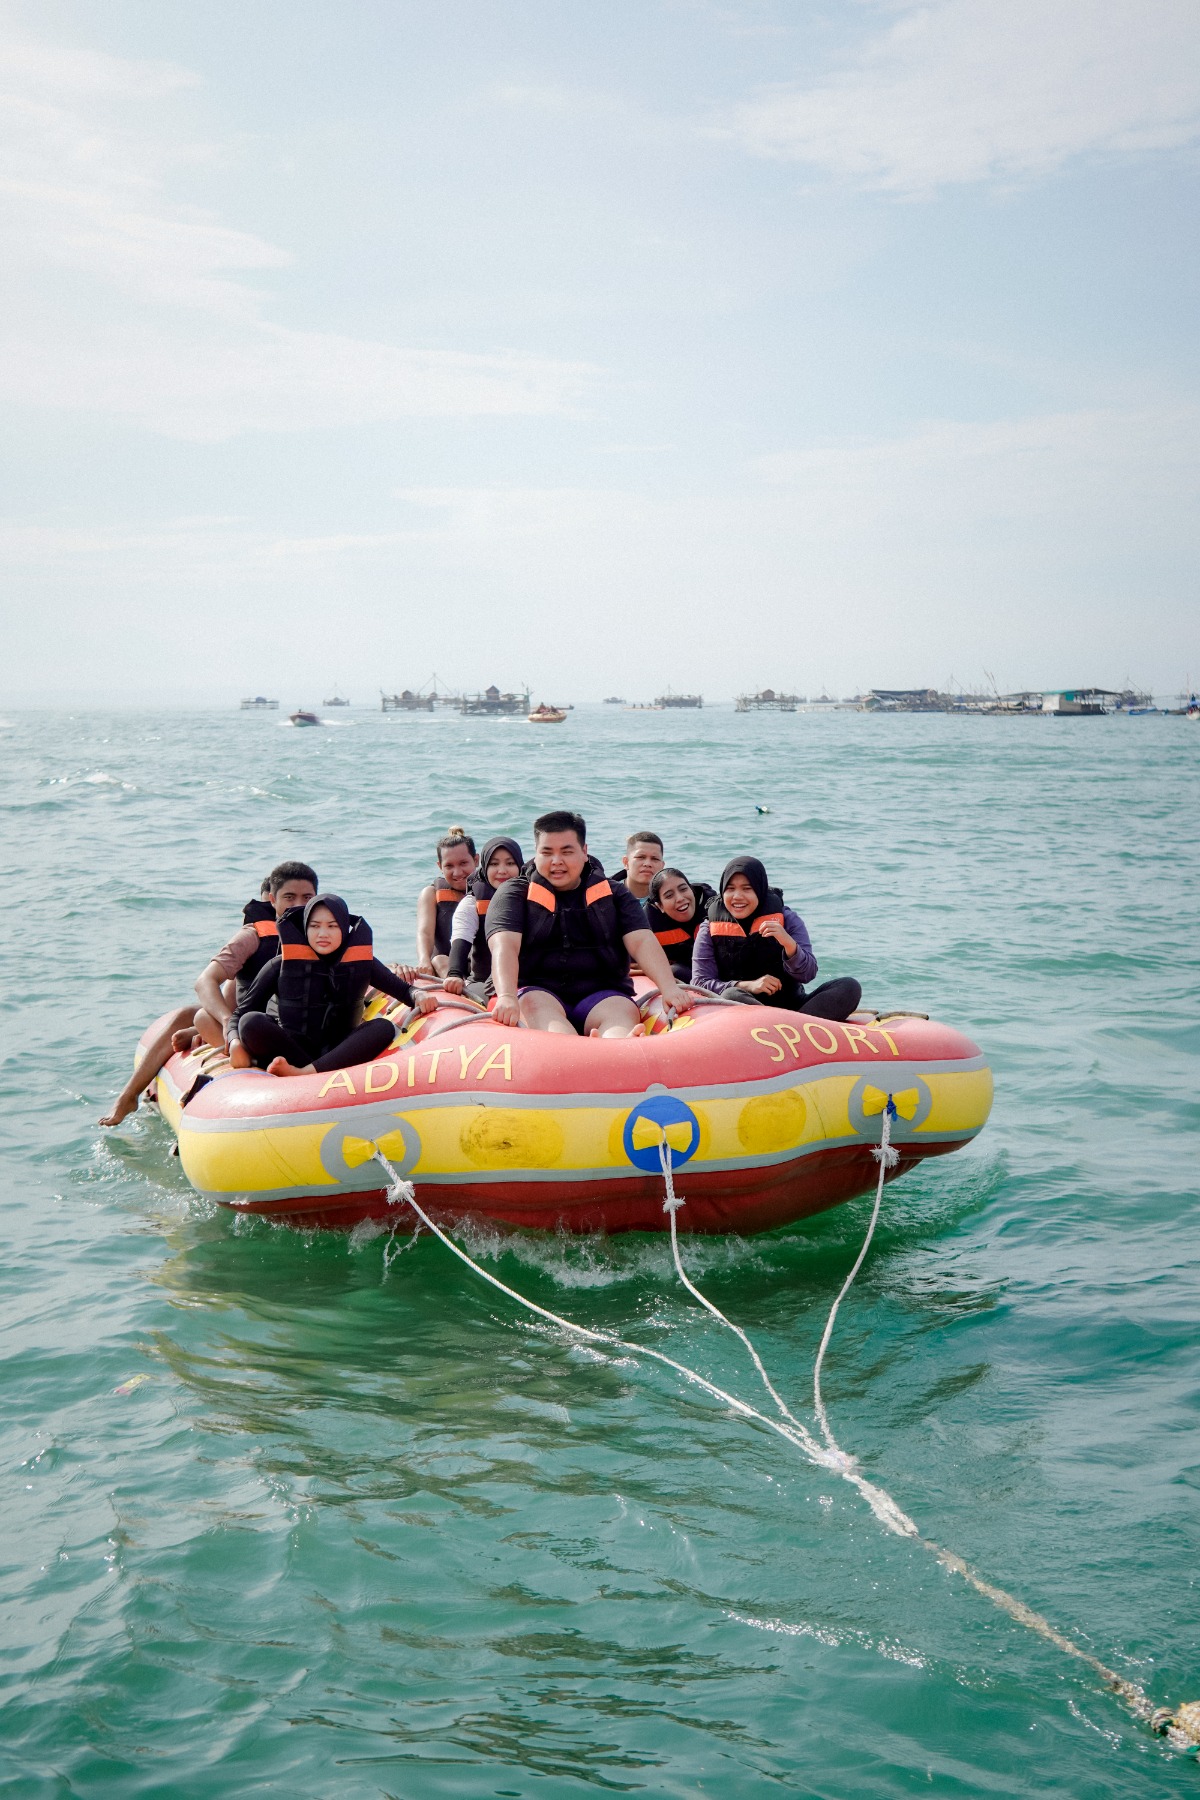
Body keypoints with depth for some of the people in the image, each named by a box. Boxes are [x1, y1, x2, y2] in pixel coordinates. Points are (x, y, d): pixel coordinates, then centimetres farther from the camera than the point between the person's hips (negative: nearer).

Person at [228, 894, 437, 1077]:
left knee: (383, 1028, -26)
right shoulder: (281, 965, 2)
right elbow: (241, 1012, 2)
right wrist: (235, 1043, -20)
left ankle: (305, 1073, -45)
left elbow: (402, 989, 15)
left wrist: (418, 996, -10)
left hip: (336, 1055, 2)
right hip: (286, 1053, -2)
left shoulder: (361, 962, 8)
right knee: (251, 1022, -29)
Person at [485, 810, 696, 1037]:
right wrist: (506, 997, -29)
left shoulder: (614, 895, 17)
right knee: (535, 1006, -36)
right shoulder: (514, 895, 10)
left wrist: (669, 988, -18)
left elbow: (642, 942, 2)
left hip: (602, 995, 2)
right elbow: (504, 946, -8)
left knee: (621, 1012, -32)